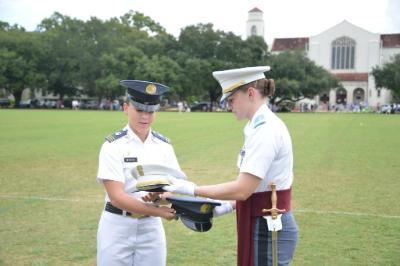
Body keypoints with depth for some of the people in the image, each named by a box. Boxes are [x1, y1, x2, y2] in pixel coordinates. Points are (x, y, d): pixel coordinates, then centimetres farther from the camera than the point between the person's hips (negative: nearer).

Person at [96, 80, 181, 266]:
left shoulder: (164, 145, 1)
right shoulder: (113, 145, -12)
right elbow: (116, 197, -19)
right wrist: (158, 211, -28)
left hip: (151, 228, 4)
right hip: (117, 227, -3)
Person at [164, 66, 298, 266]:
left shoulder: (266, 130, -20)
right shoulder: (263, 125, 10)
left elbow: (242, 189, -23)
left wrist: (191, 189, -16)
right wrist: (227, 206, 8)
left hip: (267, 229, -9)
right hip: (266, 224, 9)